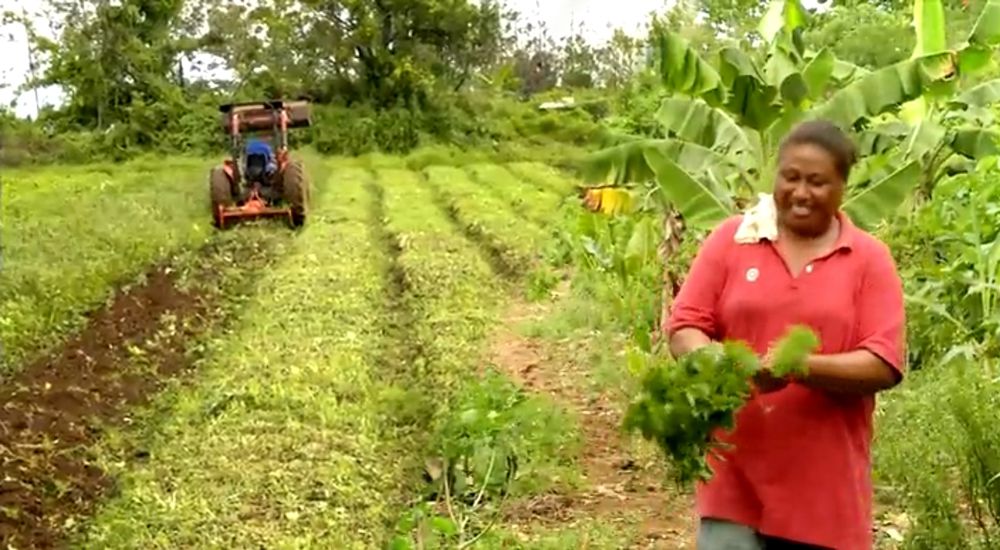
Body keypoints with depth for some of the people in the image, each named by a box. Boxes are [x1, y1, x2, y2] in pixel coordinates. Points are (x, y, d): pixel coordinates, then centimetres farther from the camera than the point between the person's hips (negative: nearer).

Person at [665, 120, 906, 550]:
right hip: (736, 473, 0)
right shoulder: (730, 238, 4)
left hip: (824, 484, 0)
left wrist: (800, 368, -22)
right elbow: (684, 325, 2)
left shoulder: (869, 259, 2)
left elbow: (884, 364, -7)